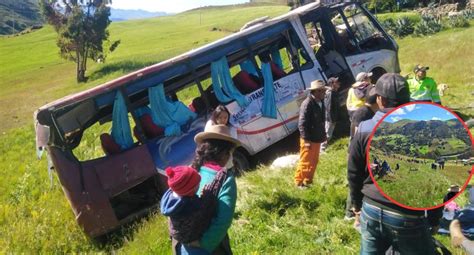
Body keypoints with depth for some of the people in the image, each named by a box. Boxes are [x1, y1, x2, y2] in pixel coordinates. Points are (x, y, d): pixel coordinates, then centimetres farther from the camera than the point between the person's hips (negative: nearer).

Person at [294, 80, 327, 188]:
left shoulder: (320, 103, 7)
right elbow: (302, 123, -22)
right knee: (305, 162, 2)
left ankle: (308, 181, 32)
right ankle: (299, 182, 17)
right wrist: (306, 140, -23)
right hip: (308, 140, -9)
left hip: (317, 138, 9)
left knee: (314, 162, 18)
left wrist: (323, 135, 14)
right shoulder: (307, 104, -21)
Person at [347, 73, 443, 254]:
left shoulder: (363, 130, -4)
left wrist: (357, 206, 19)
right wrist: (434, 219, 8)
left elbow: (354, 175, 4)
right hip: (408, 216, -2)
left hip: (371, 211, 3)